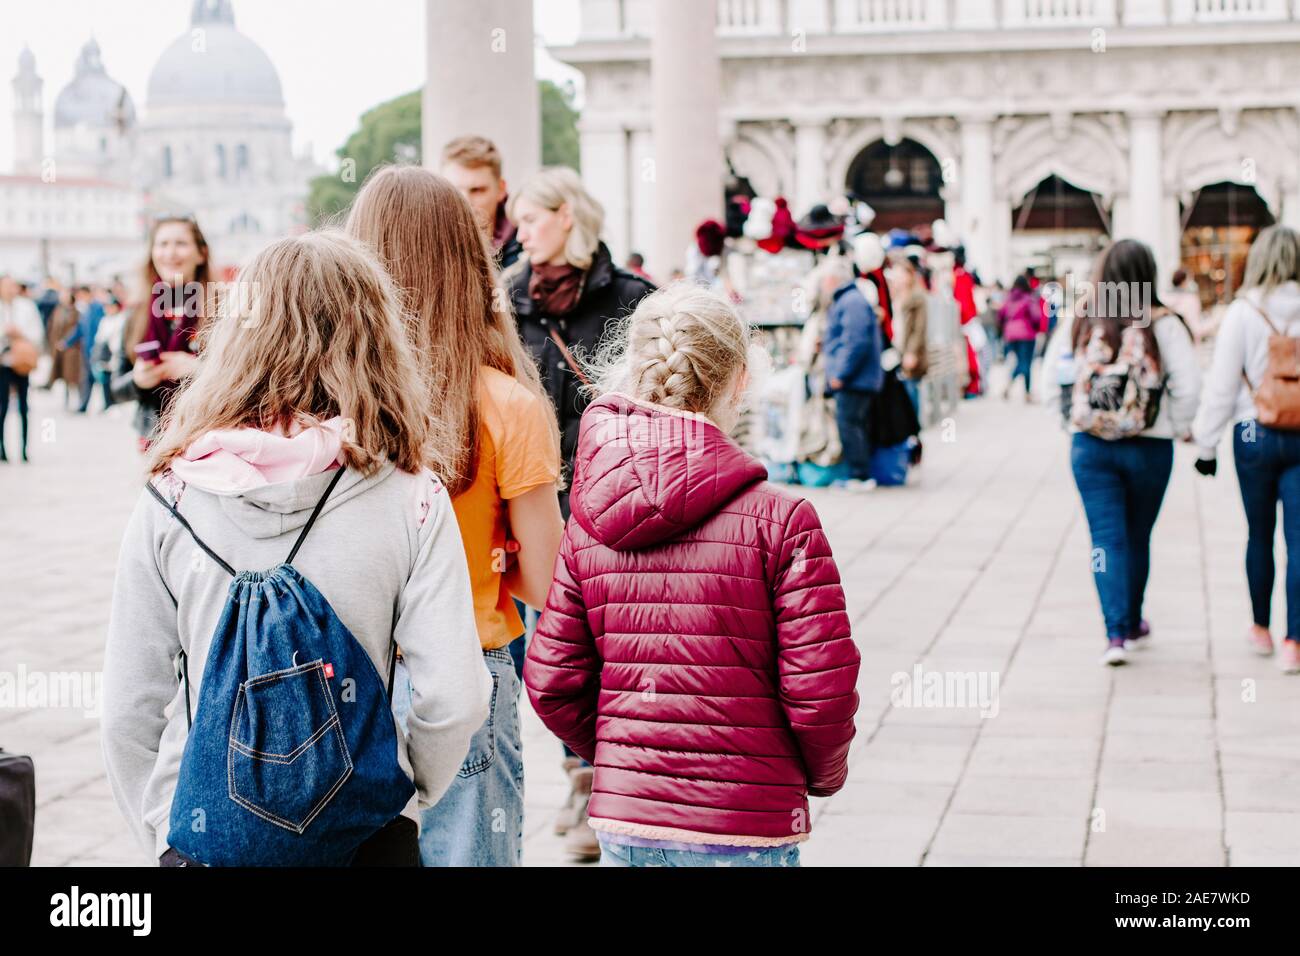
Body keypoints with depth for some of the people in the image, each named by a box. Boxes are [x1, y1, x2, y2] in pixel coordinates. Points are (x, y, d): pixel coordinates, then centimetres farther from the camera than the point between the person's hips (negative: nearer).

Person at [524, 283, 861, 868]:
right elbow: (821, 687, -13)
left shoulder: (586, 525, -1)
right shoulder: (781, 520, -13)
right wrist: (824, 772, 7)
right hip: (746, 830, -4)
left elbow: (550, 682, 1)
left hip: (622, 820, 4)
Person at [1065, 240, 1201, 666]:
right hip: (1150, 448, 0)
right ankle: (1132, 624, 31)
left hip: (1090, 446, 1)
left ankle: (1116, 632, -11)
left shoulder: (1083, 322, -1)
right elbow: (1188, 384, -12)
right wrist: (1179, 427, 3)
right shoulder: (1163, 324, -9)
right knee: (1137, 538, 16)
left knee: (1107, 539, 2)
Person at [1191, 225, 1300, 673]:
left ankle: (1261, 628, 29)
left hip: (1256, 436, 0)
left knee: (1260, 535, 15)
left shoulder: (1243, 313, -8)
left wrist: (1206, 444, 4)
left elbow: (1221, 386, -5)